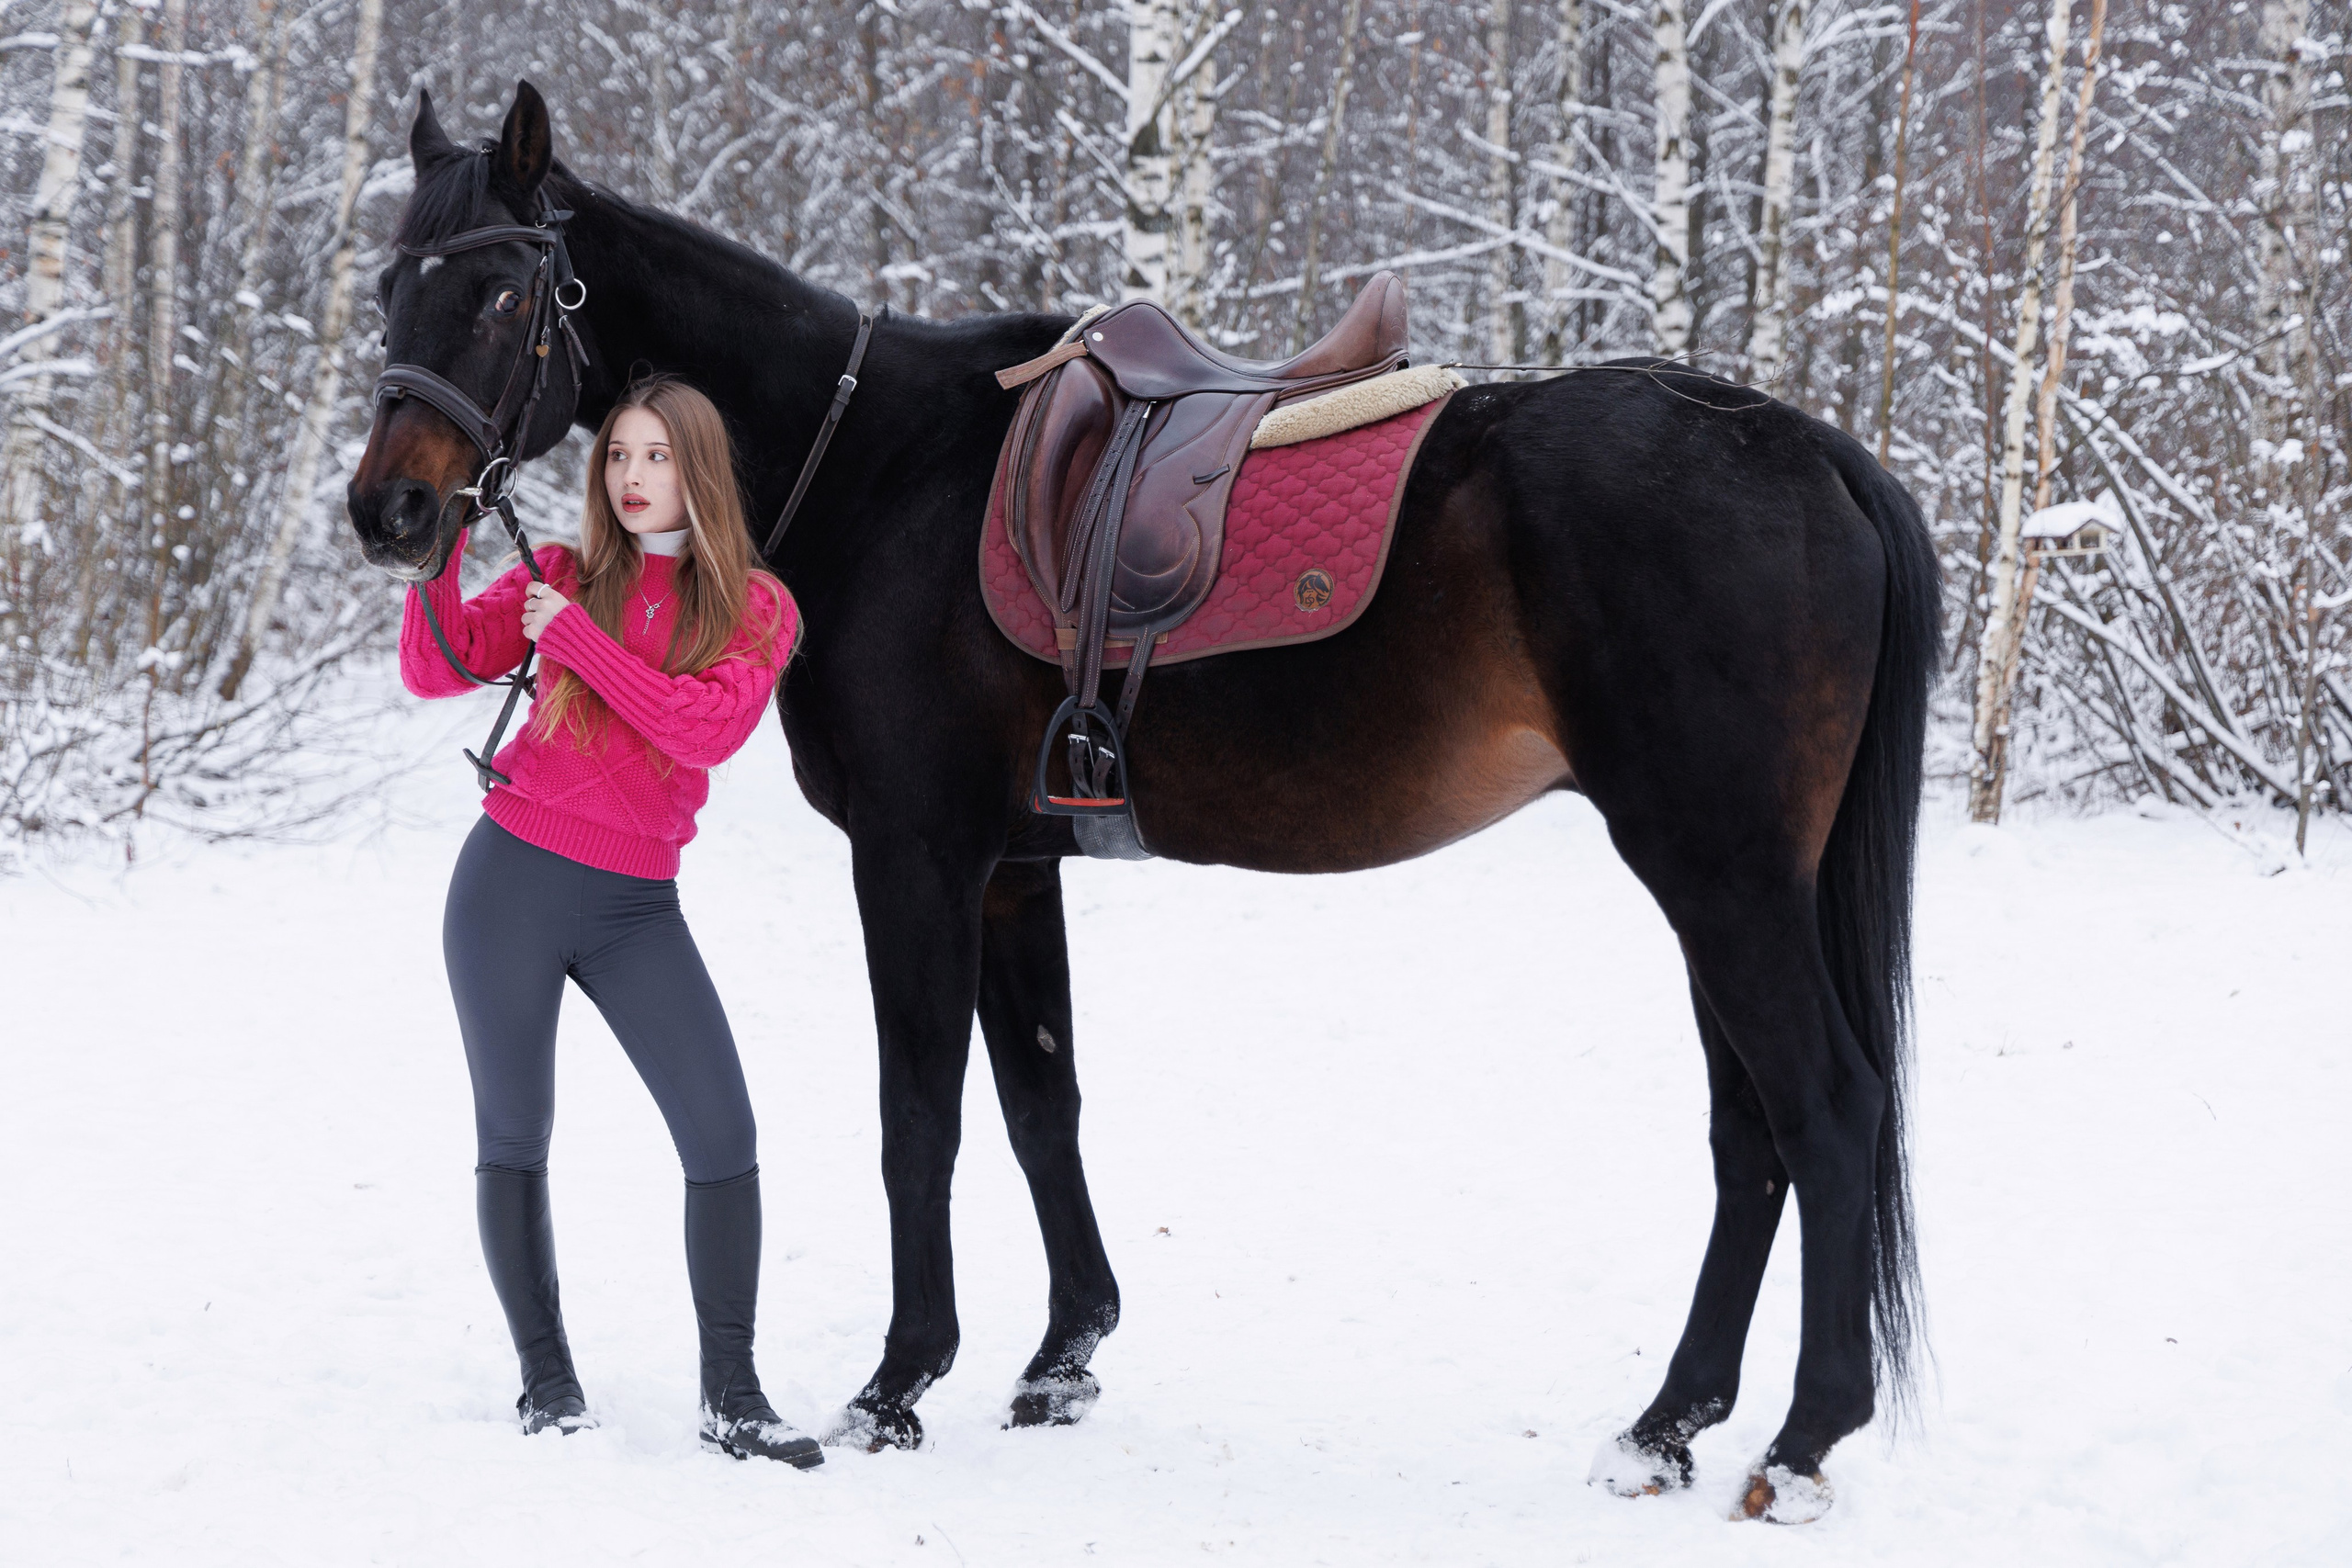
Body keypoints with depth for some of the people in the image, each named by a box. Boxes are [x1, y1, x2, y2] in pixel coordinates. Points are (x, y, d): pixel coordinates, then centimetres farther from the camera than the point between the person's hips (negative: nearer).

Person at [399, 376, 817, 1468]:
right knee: (515, 1137, 4)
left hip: (635, 906, 1)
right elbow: (437, 671, -6)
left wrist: (578, 640, -19)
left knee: (724, 1139, -6)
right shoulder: (561, 578, 3)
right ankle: (545, 1376, 17)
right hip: (511, 882, 0)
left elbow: (710, 726, -16)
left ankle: (731, 1395, 3)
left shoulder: (756, 611, 2)